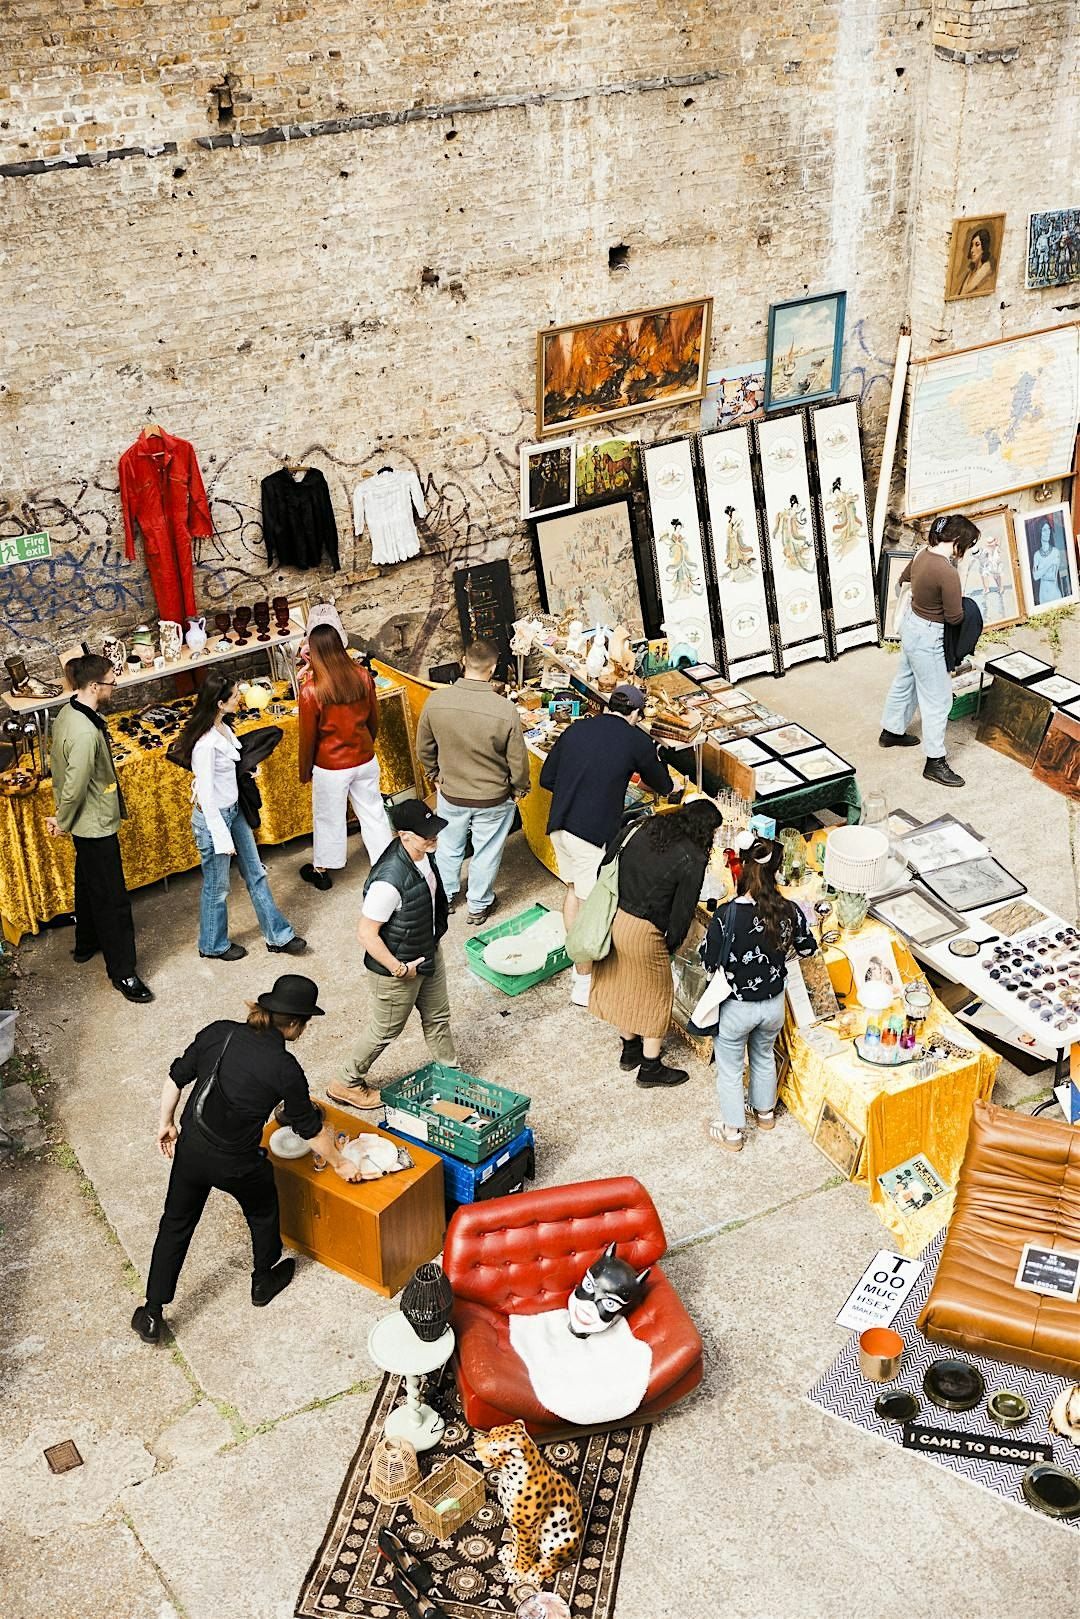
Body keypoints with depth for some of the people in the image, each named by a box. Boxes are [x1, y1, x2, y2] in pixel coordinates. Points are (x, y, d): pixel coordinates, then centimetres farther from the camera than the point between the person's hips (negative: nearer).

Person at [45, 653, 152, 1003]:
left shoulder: (67, 713, 0)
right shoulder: (86, 732, -32)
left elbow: (58, 765, 10)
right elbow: (75, 786, -28)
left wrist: (62, 815, 13)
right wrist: (63, 823, -11)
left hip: (85, 823, 10)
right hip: (96, 826, -10)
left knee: (88, 883, 28)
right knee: (112, 900, -1)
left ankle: (86, 943, 47)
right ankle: (122, 972, 7)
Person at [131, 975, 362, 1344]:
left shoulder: (217, 1033, -9)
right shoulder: (285, 1069, -19)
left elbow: (176, 1078, 0)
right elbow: (310, 1128, -8)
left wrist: (166, 1123, 16)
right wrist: (340, 1163, 9)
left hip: (190, 1149, 4)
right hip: (237, 1166, -4)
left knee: (175, 1225, 22)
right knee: (263, 1214, 27)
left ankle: (152, 1314, 28)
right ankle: (264, 1281, 50)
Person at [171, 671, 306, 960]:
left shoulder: (223, 726, -3)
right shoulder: (205, 743, -29)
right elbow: (206, 795, -25)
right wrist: (222, 837, -21)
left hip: (234, 810, 9)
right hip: (214, 817, -9)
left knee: (256, 874, 17)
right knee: (217, 886, 11)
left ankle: (278, 936, 29)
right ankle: (213, 945, 32)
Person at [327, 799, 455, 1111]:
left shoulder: (423, 855, -11)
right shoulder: (389, 881, -38)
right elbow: (366, 934, -31)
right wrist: (398, 969, -23)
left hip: (428, 953, 8)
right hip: (397, 970, -8)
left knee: (437, 1015, 25)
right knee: (386, 1029, 14)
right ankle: (347, 1084, 36)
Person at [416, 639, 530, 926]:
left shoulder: (435, 701, -19)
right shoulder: (505, 710, -28)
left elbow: (424, 748, -4)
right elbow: (517, 760, -16)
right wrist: (520, 788, 4)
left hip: (450, 794, 2)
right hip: (493, 799, -2)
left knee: (449, 847, 26)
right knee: (486, 853, 20)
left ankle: (446, 898, 45)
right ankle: (478, 907, 38)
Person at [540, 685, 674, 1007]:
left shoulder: (576, 729, 8)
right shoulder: (636, 740, -5)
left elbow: (546, 779, 11)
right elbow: (662, 786, 11)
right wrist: (658, 766, 34)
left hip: (559, 825, 6)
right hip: (593, 833, -6)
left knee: (573, 888, 24)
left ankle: (578, 963, 37)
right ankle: (583, 984, 13)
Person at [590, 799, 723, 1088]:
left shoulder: (645, 828, 2)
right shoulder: (693, 860, -15)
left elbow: (607, 861, 8)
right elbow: (683, 910, -9)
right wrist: (671, 946, 6)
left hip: (612, 916, 7)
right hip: (641, 932, -7)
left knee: (622, 985, 25)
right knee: (656, 995, 15)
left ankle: (630, 1049, 44)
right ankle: (650, 1067, 28)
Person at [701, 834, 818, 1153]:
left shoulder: (727, 915, -30)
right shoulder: (789, 911, -19)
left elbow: (709, 963, -19)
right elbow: (808, 949, 0)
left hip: (735, 1008, -4)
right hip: (773, 1005, 4)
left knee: (730, 1069, 21)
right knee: (764, 1057, 32)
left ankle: (732, 1132, 38)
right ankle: (765, 1112, 53)